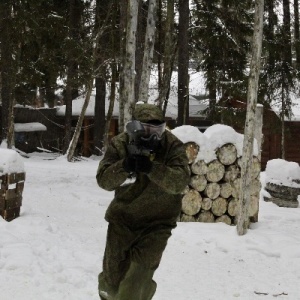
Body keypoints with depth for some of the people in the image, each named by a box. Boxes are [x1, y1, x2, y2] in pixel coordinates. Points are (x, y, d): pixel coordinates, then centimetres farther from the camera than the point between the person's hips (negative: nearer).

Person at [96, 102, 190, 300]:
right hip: (122, 218, 2)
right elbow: (104, 180, -17)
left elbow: (179, 182, -27)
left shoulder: (173, 146, -14)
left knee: (137, 282, -15)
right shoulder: (120, 144, -10)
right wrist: (125, 166, -37)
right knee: (113, 276, 11)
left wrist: (151, 168, -42)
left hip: (157, 222, -2)